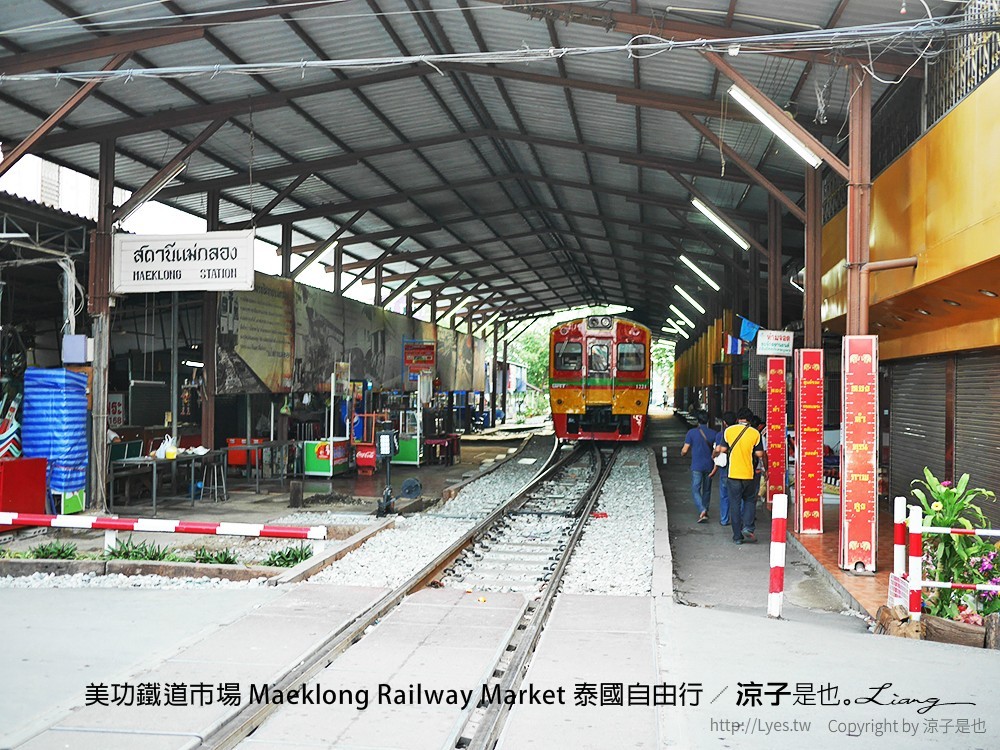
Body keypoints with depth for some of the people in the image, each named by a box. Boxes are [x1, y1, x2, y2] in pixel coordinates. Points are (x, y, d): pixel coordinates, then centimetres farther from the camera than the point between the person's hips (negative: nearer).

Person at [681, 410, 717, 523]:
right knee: (707, 490, 17)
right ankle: (705, 511, 26)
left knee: (695, 490, -2)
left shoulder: (692, 432, -7)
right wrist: (715, 466, 11)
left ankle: (702, 510, -22)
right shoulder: (713, 433, 0)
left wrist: (682, 454, 15)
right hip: (709, 466, 3)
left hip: (696, 466, -3)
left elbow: (684, 450, -7)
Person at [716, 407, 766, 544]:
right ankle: (748, 527, -2)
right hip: (749, 473, 0)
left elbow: (723, 449, -1)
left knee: (735, 504, 6)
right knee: (750, 500, 18)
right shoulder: (755, 433, -4)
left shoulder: (728, 431, -2)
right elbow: (759, 454, -5)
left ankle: (737, 536, 7)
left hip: (733, 473, 0)